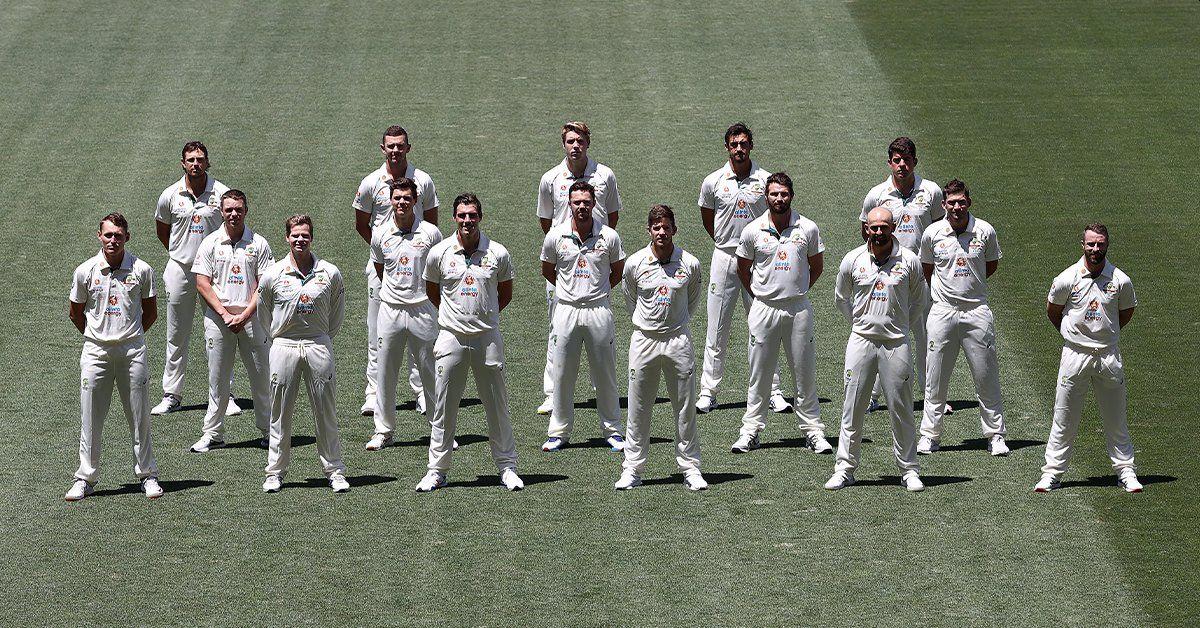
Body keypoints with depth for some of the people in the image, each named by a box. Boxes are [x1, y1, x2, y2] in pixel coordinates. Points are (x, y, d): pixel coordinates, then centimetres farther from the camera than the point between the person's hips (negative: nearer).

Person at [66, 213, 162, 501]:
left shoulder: (142, 270, -1)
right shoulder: (85, 271, 0)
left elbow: (150, 313, 11)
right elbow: (75, 314, 12)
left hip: (132, 350, 0)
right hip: (95, 352, 0)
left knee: (139, 417, 4)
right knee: (90, 418, 2)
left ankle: (147, 475, 14)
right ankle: (85, 478, 9)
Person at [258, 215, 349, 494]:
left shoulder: (330, 273, 0)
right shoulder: (273, 275, -1)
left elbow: (337, 313, 13)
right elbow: (264, 312, 13)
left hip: (319, 346, 0)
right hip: (283, 346, 0)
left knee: (326, 413, 4)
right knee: (280, 414, 5)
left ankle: (335, 471, 10)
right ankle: (275, 472, 12)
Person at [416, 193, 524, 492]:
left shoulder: (498, 253, -1)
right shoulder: (438, 253, -1)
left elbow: (505, 293, 14)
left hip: (488, 338, 0)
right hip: (451, 338, 0)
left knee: (497, 405, 5)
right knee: (444, 407, 3)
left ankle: (507, 467, 14)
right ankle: (437, 470, 10)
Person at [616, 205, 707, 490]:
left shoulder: (690, 264, -3)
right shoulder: (634, 263, -3)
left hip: (678, 340, 0)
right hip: (644, 339, 0)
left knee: (685, 409, 4)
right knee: (638, 410, 4)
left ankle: (691, 468, 11)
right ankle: (632, 469, 10)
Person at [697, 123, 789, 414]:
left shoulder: (766, 181, -1)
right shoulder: (713, 182, 1)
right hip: (724, 258, 0)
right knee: (717, 329, 2)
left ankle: (773, 391, 5)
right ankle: (708, 392, 8)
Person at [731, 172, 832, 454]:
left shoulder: (808, 228, 0)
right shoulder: (752, 231, -1)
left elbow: (817, 266, 14)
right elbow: (743, 269, 13)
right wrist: (758, 294, 11)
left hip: (798, 308, 0)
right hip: (764, 309, 0)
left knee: (805, 373, 3)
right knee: (760, 373, 4)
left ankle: (813, 430, 9)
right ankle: (751, 430, 9)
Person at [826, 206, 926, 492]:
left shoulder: (909, 261, 0)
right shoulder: (852, 260, 1)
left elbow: (918, 301, 15)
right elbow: (841, 299, 17)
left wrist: (902, 327, 11)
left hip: (896, 343, -1)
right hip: (861, 340, 1)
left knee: (901, 410, 2)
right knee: (853, 407, 1)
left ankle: (909, 470, 10)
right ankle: (844, 469, 7)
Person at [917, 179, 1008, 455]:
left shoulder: (985, 231, -2)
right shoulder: (932, 233, -1)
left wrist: (970, 284, 11)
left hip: (977, 311, 0)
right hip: (942, 311, 1)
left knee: (986, 376, 2)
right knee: (935, 378, 4)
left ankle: (995, 435, 9)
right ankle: (930, 435, 13)